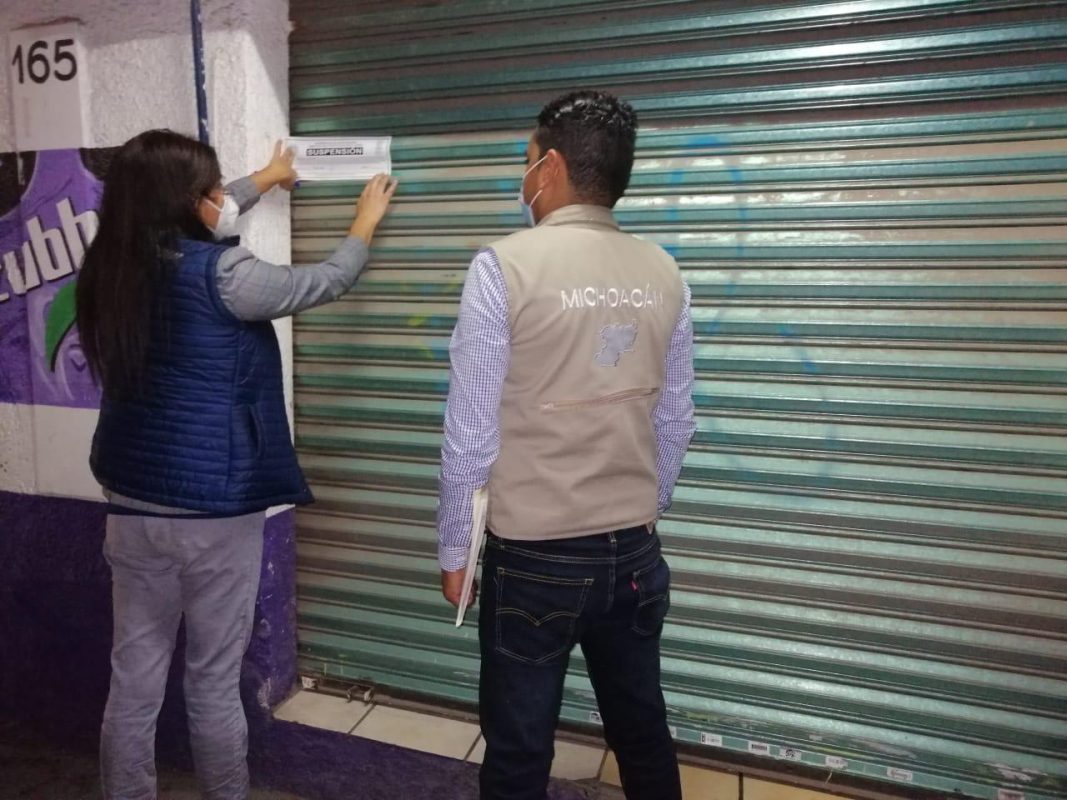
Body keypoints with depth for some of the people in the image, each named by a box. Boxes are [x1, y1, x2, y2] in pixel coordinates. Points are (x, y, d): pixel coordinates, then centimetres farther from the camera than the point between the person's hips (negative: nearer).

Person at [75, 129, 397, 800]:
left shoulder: (116, 265, 4)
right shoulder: (219, 273, -15)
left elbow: (197, 226, 23)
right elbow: (324, 284, -2)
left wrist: (265, 181, 37)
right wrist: (366, 223, 17)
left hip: (132, 502, 6)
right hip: (214, 508, -6)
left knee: (134, 679, 15)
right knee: (213, 684, 11)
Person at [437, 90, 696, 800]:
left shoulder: (505, 266, -14)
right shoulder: (664, 275, 0)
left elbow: (471, 431, -12)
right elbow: (674, 425, 6)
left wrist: (454, 549, 1)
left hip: (533, 556, -5)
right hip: (633, 550, 5)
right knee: (643, 733, 23)